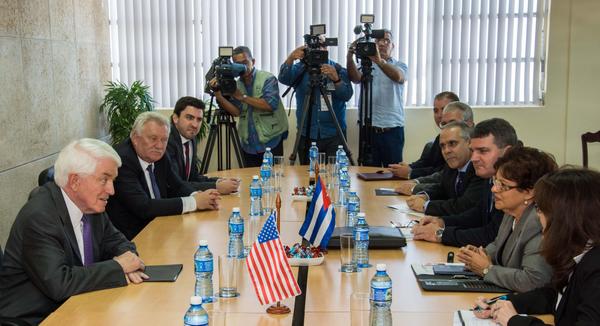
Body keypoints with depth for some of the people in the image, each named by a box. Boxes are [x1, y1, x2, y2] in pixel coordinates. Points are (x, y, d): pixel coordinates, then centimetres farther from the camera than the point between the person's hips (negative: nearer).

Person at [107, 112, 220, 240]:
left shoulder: (160, 157, 4)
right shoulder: (122, 161, -20)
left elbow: (178, 187, 15)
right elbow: (143, 207, -27)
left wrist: (198, 196, -9)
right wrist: (193, 202, -22)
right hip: (131, 237, -8)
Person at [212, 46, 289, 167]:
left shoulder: (268, 79, -6)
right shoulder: (237, 85, 9)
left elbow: (270, 104, -20)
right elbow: (236, 111, -3)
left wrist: (243, 97, -16)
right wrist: (219, 97, -18)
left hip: (270, 141, -5)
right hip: (248, 144, 5)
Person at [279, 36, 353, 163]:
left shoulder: (338, 70, 3)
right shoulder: (301, 69, 4)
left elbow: (347, 95, -10)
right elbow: (283, 79, -15)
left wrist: (336, 79, -29)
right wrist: (290, 59, -33)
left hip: (334, 135, -1)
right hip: (306, 135, 1)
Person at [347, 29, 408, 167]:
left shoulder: (400, 66, 6)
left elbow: (398, 77, -18)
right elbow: (355, 78, -10)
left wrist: (379, 60, -35)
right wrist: (350, 56, -28)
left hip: (392, 129, -1)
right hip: (369, 129, 1)